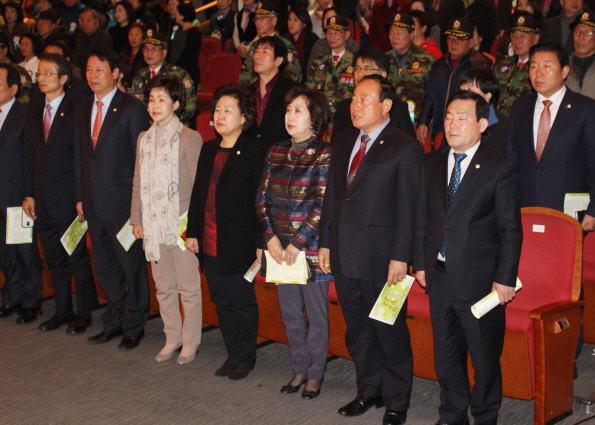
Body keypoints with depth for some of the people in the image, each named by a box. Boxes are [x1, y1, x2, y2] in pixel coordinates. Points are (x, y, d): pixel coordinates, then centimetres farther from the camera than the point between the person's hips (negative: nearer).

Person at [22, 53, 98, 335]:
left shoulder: (75, 111, -11)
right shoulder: (34, 110, 9)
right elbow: (29, 155, 10)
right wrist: (29, 194, 7)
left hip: (67, 197, -6)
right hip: (43, 199, 6)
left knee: (77, 258, 4)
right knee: (54, 259, 15)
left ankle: (83, 314, 16)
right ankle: (62, 311, 28)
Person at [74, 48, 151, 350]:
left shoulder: (132, 109, -8)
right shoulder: (82, 110, 12)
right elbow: (79, 156, 15)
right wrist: (80, 197, 11)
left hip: (123, 202, -6)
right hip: (94, 205, 6)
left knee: (132, 267, 4)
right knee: (105, 269, 15)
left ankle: (134, 326, 18)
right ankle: (114, 322, 29)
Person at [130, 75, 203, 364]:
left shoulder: (189, 138, -6)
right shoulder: (144, 138, 11)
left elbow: (197, 184, -7)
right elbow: (138, 183, 14)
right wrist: (136, 218, 10)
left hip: (181, 223, -5)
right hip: (153, 223, 6)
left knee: (188, 287, 2)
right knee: (163, 286, 13)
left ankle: (190, 342, 14)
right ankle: (172, 338, 25)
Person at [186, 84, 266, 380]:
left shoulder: (255, 153, -10)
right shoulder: (209, 150, 10)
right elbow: (197, 193, 13)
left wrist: (260, 244, -13)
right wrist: (192, 231, 10)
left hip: (238, 244, -6)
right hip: (210, 243, 6)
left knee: (243, 303, 6)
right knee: (222, 301, 14)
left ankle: (246, 357, 21)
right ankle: (233, 354, 26)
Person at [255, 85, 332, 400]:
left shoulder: (325, 155, -9)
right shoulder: (277, 152, 8)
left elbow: (323, 206, -14)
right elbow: (262, 197, 8)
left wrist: (298, 244, -15)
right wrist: (271, 237, -5)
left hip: (311, 247, -5)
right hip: (280, 249, 5)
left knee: (316, 315, 7)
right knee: (290, 314, 14)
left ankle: (315, 374, 22)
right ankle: (299, 370, 30)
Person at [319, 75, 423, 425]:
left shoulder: (405, 148, -8)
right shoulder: (343, 144, 13)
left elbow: (408, 208, -12)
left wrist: (400, 257, -15)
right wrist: (326, 243, 12)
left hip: (381, 260, -6)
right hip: (344, 257, 7)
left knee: (390, 333, 4)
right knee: (357, 332, 16)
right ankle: (369, 392, 32)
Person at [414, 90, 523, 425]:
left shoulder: (501, 169, -8)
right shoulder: (432, 164, 8)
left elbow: (511, 230, -8)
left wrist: (505, 279, -11)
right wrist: (421, 263, 8)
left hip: (479, 278, -5)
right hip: (440, 274, 5)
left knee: (485, 355, 5)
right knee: (446, 353, 16)